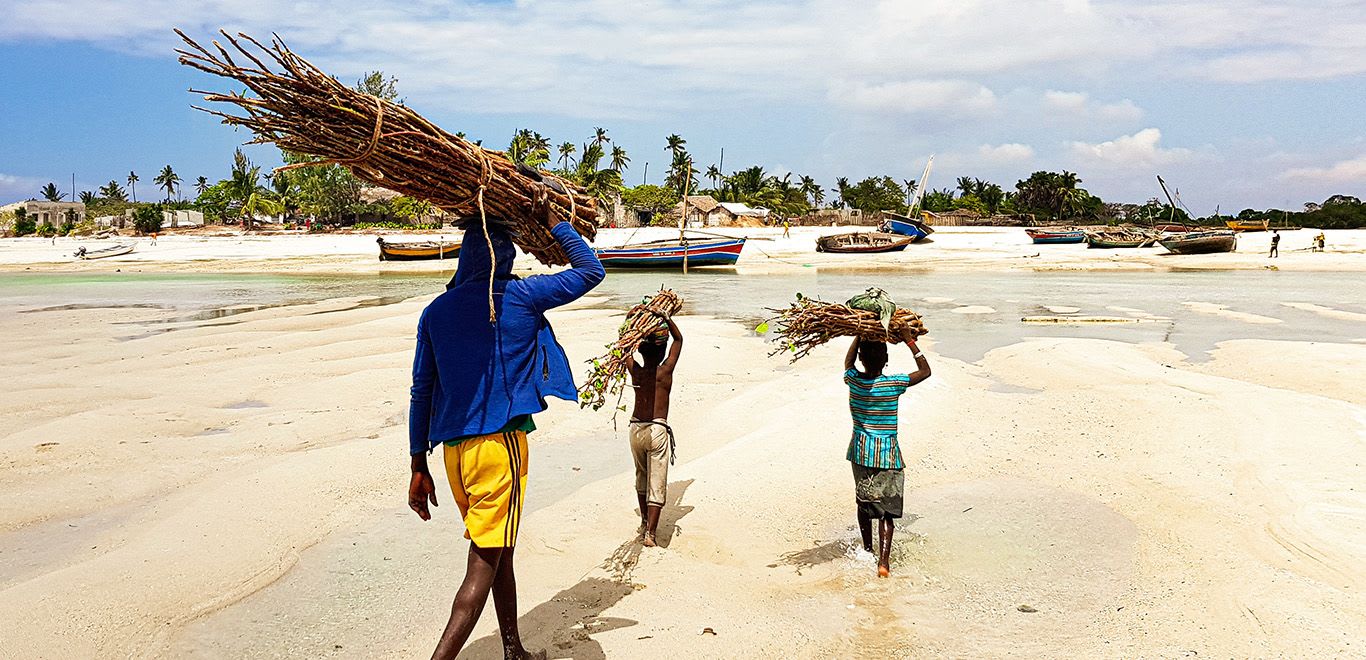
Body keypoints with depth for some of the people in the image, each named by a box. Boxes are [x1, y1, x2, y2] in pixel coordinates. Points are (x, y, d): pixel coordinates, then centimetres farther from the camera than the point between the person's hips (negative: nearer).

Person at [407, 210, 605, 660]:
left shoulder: (436, 312, 10)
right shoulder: (518, 297, -3)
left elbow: (421, 393, 10)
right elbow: (591, 270, 6)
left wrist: (419, 466, 15)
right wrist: (555, 225, 16)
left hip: (453, 449, 6)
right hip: (500, 442, -6)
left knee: (499, 552, 19)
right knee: (485, 563, -4)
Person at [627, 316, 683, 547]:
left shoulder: (635, 371, 0)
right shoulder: (665, 371, -7)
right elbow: (678, 339, 5)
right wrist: (666, 318, 3)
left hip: (636, 429, 4)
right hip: (658, 430, -4)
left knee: (641, 476, 23)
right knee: (657, 482, -2)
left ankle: (645, 521, 35)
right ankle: (650, 533, -9)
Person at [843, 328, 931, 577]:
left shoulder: (853, 380, -6)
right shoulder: (893, 384, -14)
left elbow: (848, 361, 19)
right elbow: (925, 371, 1)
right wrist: (910, 341, 0)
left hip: (860, 451, 3)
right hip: (887, 454, -3)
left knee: (864, 503, 19)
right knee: (886, 510, 1)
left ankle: (868, 552, 33)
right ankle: (884, 561, -9)